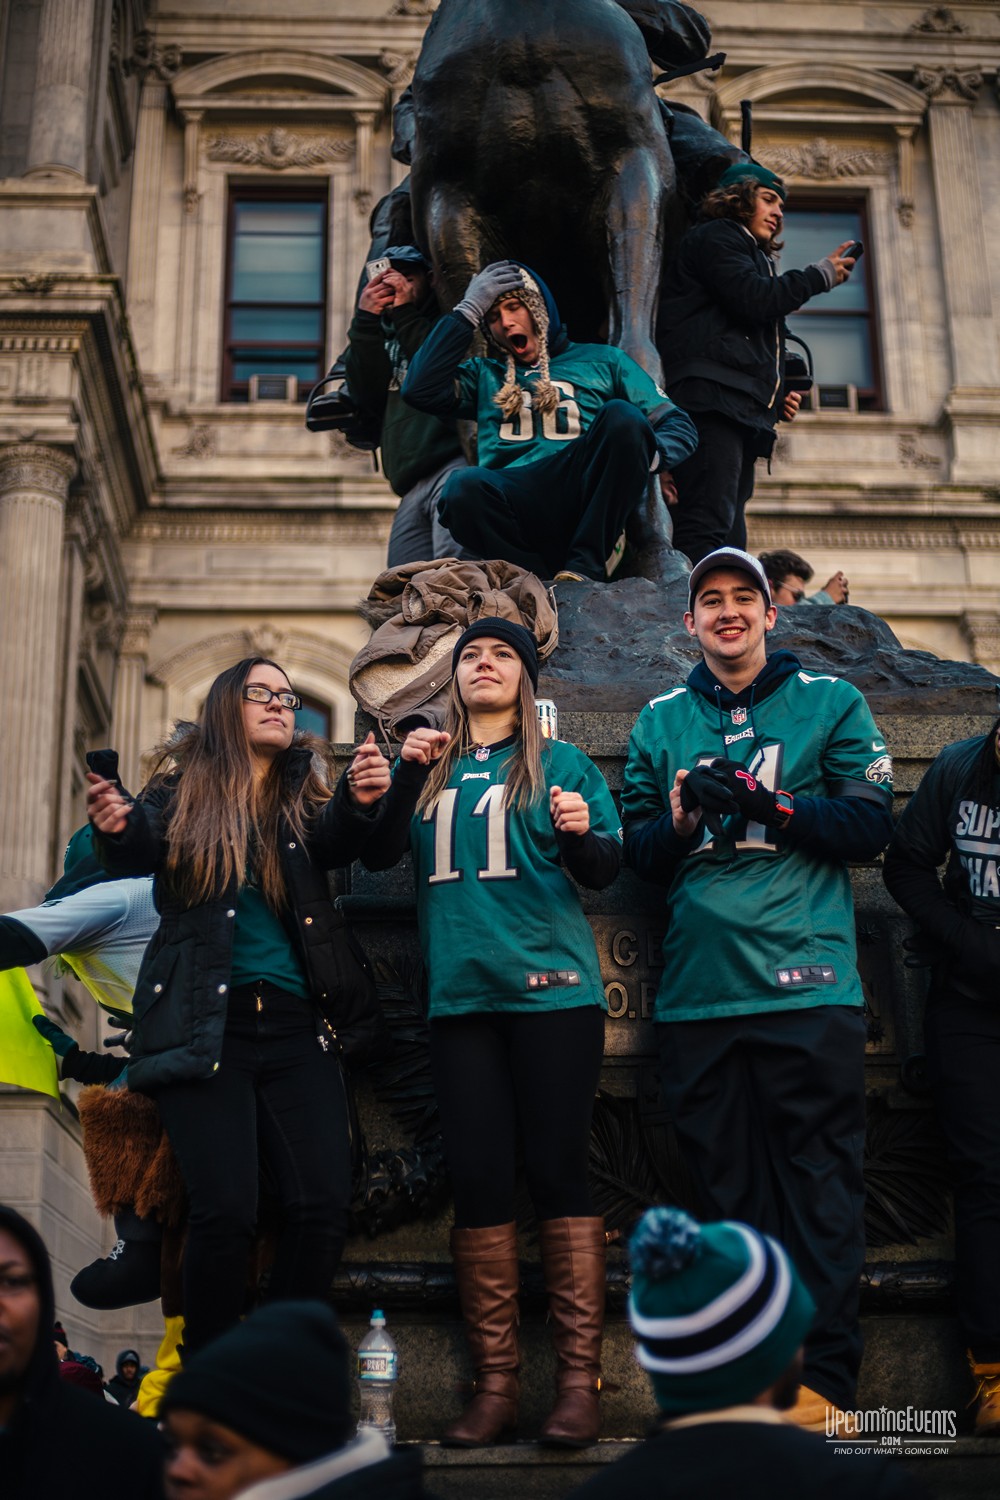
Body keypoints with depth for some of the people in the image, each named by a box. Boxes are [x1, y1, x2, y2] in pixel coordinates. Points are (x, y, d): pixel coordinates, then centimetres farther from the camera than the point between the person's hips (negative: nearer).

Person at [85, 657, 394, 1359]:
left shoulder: (304, 793, 14)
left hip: (295, 1025, 3)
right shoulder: (185, 787, 8)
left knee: (323, 1205, -7)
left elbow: (334, 843, -7)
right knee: (225, 1212, -13)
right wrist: (116, 829, -34)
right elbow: (141, 853, -10)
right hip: (204, 1025, -3)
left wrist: (359, 801, -30)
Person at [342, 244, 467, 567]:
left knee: (453, 565, -31)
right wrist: (366, 320, 7)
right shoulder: (382, 337, 30)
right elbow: (367, 395, 13)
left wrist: (405, 313, 3)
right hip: (412, 486, 7)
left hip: (453, 463, -7)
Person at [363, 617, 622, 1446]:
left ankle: (579, 1380, 0)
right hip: (460, 996, 3)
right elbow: (377, 852, 7)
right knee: (478, 1181, 3)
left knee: (559, 1173, -4)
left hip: (552, 993, -3)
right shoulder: (431, 767, 16)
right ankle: (495, 1383, 9)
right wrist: (404, 772, -6)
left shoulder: (561, 764, 9)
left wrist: (581, 833, -20)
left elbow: (605, 869, 2)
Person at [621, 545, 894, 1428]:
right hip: (697, 990, 3)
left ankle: (825, 1375, 4)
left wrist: (766, 803, -14)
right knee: (728, 1189, 9)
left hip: (808, 984, -3)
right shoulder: (662, 721, 16)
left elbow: (872, 825, -2)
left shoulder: (830, 702, 7)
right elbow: (638, 852, 14)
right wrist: (678, 823, -7)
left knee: (819, 1185, -3)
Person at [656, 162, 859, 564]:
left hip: (744, 409, 10)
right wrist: (822, 275, 3)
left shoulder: (754, 257, 35)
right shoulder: (715, 237, 7)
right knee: (707, 530, -24)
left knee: (729, 543, -1)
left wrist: (778, 398, 14)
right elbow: (755, 300, -10)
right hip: (713, 400, -10)